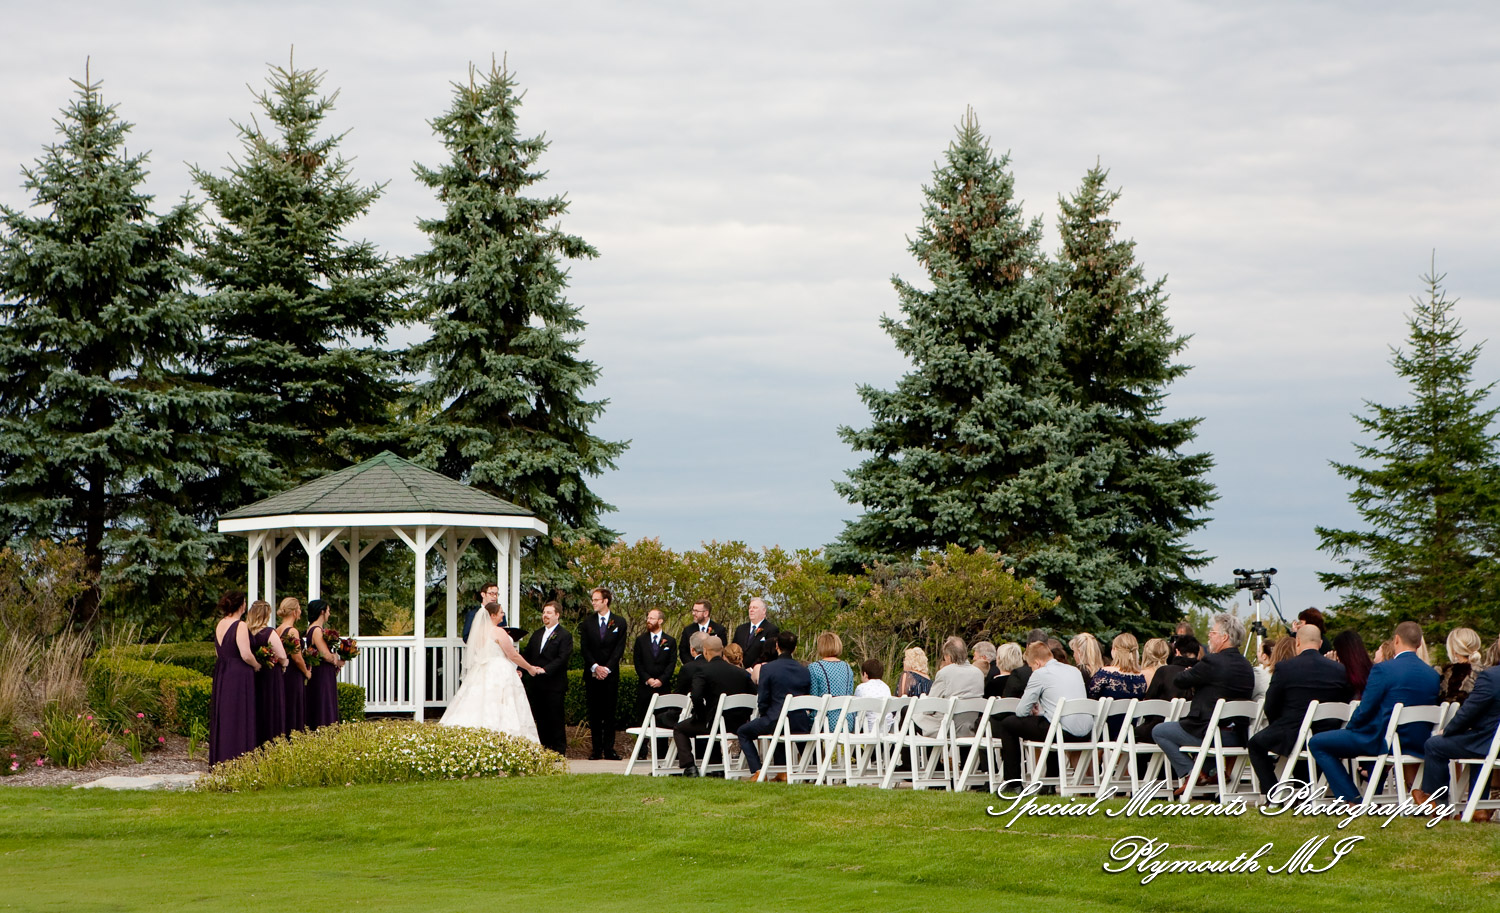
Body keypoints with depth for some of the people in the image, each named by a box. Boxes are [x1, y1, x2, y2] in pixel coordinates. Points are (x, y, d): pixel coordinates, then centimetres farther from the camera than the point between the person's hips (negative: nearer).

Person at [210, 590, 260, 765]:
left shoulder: (219, 625, 9)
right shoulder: (240, 626, -16)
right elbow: (246, 654, -21)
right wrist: (256, 666, -5)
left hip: (221, 675, 8)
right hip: (239, 677, -8)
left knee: (222, 716, 12)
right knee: (238, 718, -4)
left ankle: (219, 759, 16)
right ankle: (236, 758, -4)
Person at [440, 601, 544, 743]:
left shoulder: (478, 631, 9)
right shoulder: (498, 632, -13)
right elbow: (513, 655, -9)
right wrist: (530, 668, 3)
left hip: (480, 674, 7)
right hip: (499, 675, -7)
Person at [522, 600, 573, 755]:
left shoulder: (564, 636, -4)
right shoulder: (537, 634, 17)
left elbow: (562, 658, -14)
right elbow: (527, 655, 14)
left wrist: (545, 669, -25)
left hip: (554, 685, -6)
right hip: (536, 683, 6)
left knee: (556, 718, -2)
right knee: (540, 719, 8)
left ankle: (559, 750, 4)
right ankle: (544, 748, 14)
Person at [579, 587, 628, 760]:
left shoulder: (619, 623, 5)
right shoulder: (587, 623, 10)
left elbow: (619, 649, -1)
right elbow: (585, 648, 3)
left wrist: (606, 668, -12)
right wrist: (595, 667, -11)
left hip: (611, 674, -1)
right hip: (592, 674, 1)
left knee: (609, 712, -1)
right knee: (594, 713, 1)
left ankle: (609, 749, 1)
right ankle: (596, 750, 4)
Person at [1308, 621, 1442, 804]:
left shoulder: (1383, 669, -15)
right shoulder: (1433, 674, 4)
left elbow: (1365, 710, -14)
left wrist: (1348, 728, 7)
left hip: (1384, 741, -8)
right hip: (1419, 743, 8)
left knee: (1317, 743, 3)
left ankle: (1353, 800, -1)